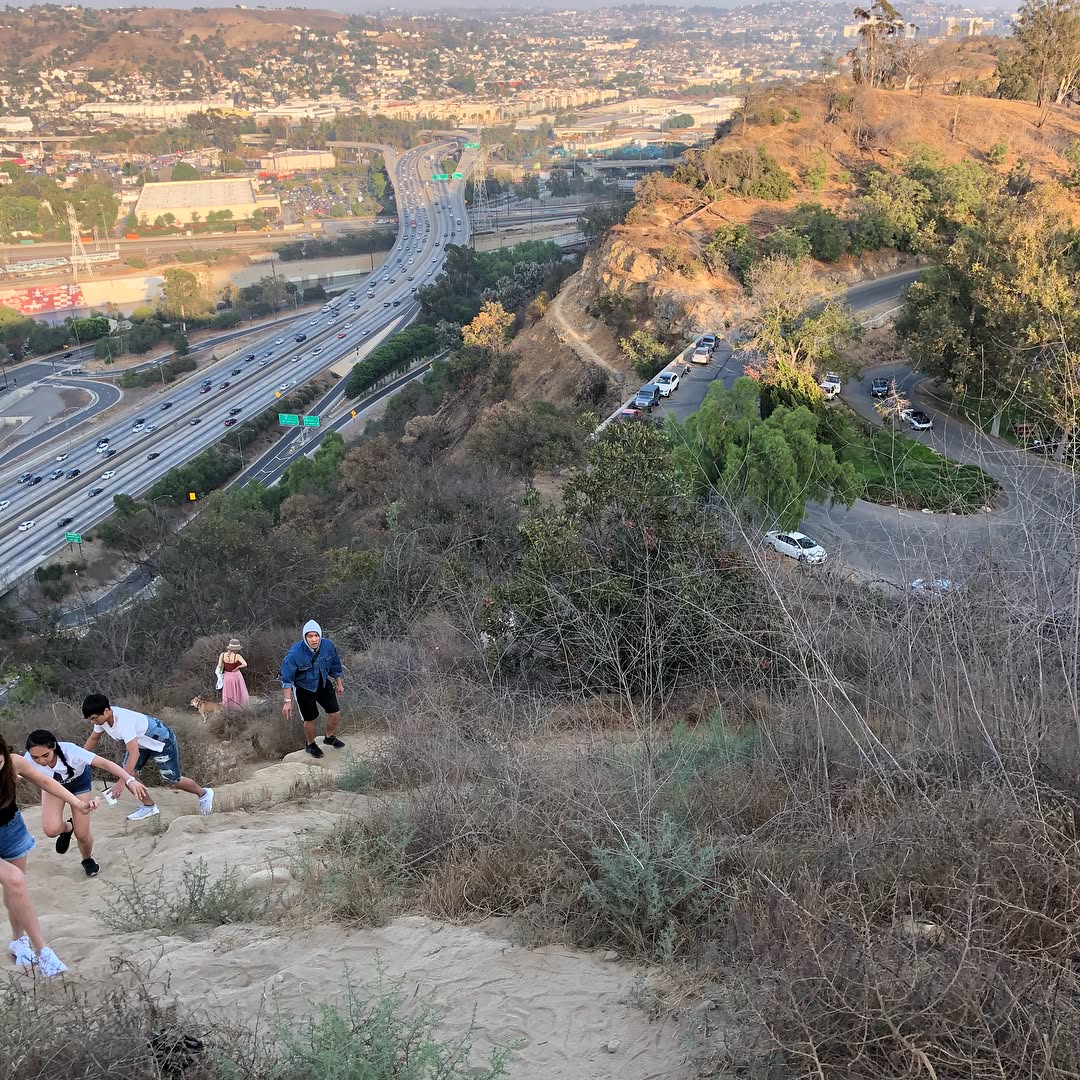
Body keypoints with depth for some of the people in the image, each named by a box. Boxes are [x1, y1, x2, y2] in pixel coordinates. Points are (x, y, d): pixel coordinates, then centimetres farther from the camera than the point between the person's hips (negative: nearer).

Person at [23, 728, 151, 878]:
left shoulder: (70, 751, -42)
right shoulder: (28, 761, -37)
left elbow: (104, 763, -43)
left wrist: (129, 780, -54)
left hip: (79, 780, -1)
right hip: (52, 784, 2)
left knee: (82, 834, -2)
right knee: (51, 829, -20)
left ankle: (88, 859, 33)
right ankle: (67, 828, 18)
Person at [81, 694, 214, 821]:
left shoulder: (123, 722, -43)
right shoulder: (102, 717, -17)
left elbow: (134, 754, -47)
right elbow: (93, 739, 4)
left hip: (162, 741, -8)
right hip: (141, 743, 8)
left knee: (172, 780, 4)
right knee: (127, 772, -5)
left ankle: (204, 793, 31)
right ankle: (149, 806, 13)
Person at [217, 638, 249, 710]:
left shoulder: (222, 655, -12)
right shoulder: (237, 656, -22)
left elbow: (219, 667, -12)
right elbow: (245, 664, -33)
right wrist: (237, 667, -18)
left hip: (226, 676, 3)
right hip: (236, 676, -3)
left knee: (228, 694, 18)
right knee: (238, 695, 14)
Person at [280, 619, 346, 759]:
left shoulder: (328, 645, -18)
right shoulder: (295, 653, -31)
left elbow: (335, 666, 2)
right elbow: (287, 678, -23)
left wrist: (339, 684, 13)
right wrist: (288, 701, -23)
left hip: (323, 683, 4)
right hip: (304, 688, -4)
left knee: (335, 713, 9)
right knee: (310, 719, 6)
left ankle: (330, 737, 39)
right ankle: (310, 744, 36)